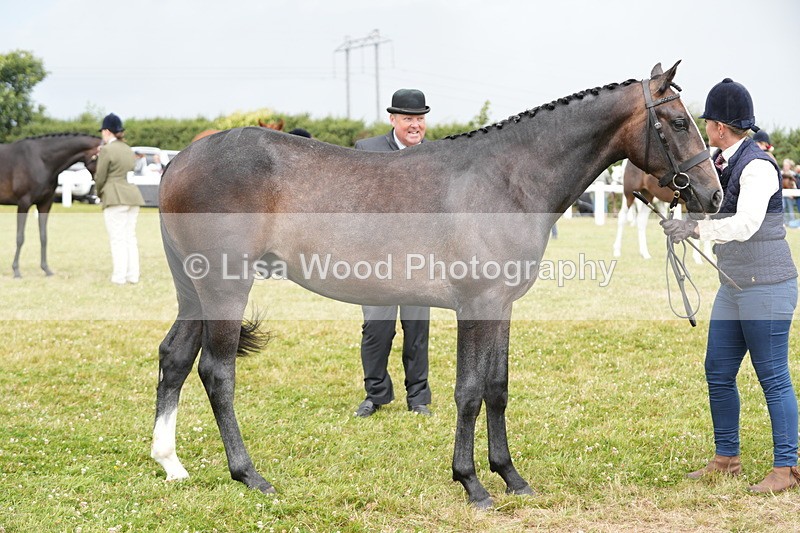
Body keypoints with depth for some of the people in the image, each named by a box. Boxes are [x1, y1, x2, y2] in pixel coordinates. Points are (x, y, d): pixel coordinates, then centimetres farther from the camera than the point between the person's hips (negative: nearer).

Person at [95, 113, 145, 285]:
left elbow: (100, 178, -7)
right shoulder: (128, 150, 14)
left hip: (115, 198, -8)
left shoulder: (107, 150, -10)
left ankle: (119, 276, -4)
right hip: (132, 196, 8)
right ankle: (133, 275, 11)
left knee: (117, 239, -4)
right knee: (130, 238, 11)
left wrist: (99, 192, 12)